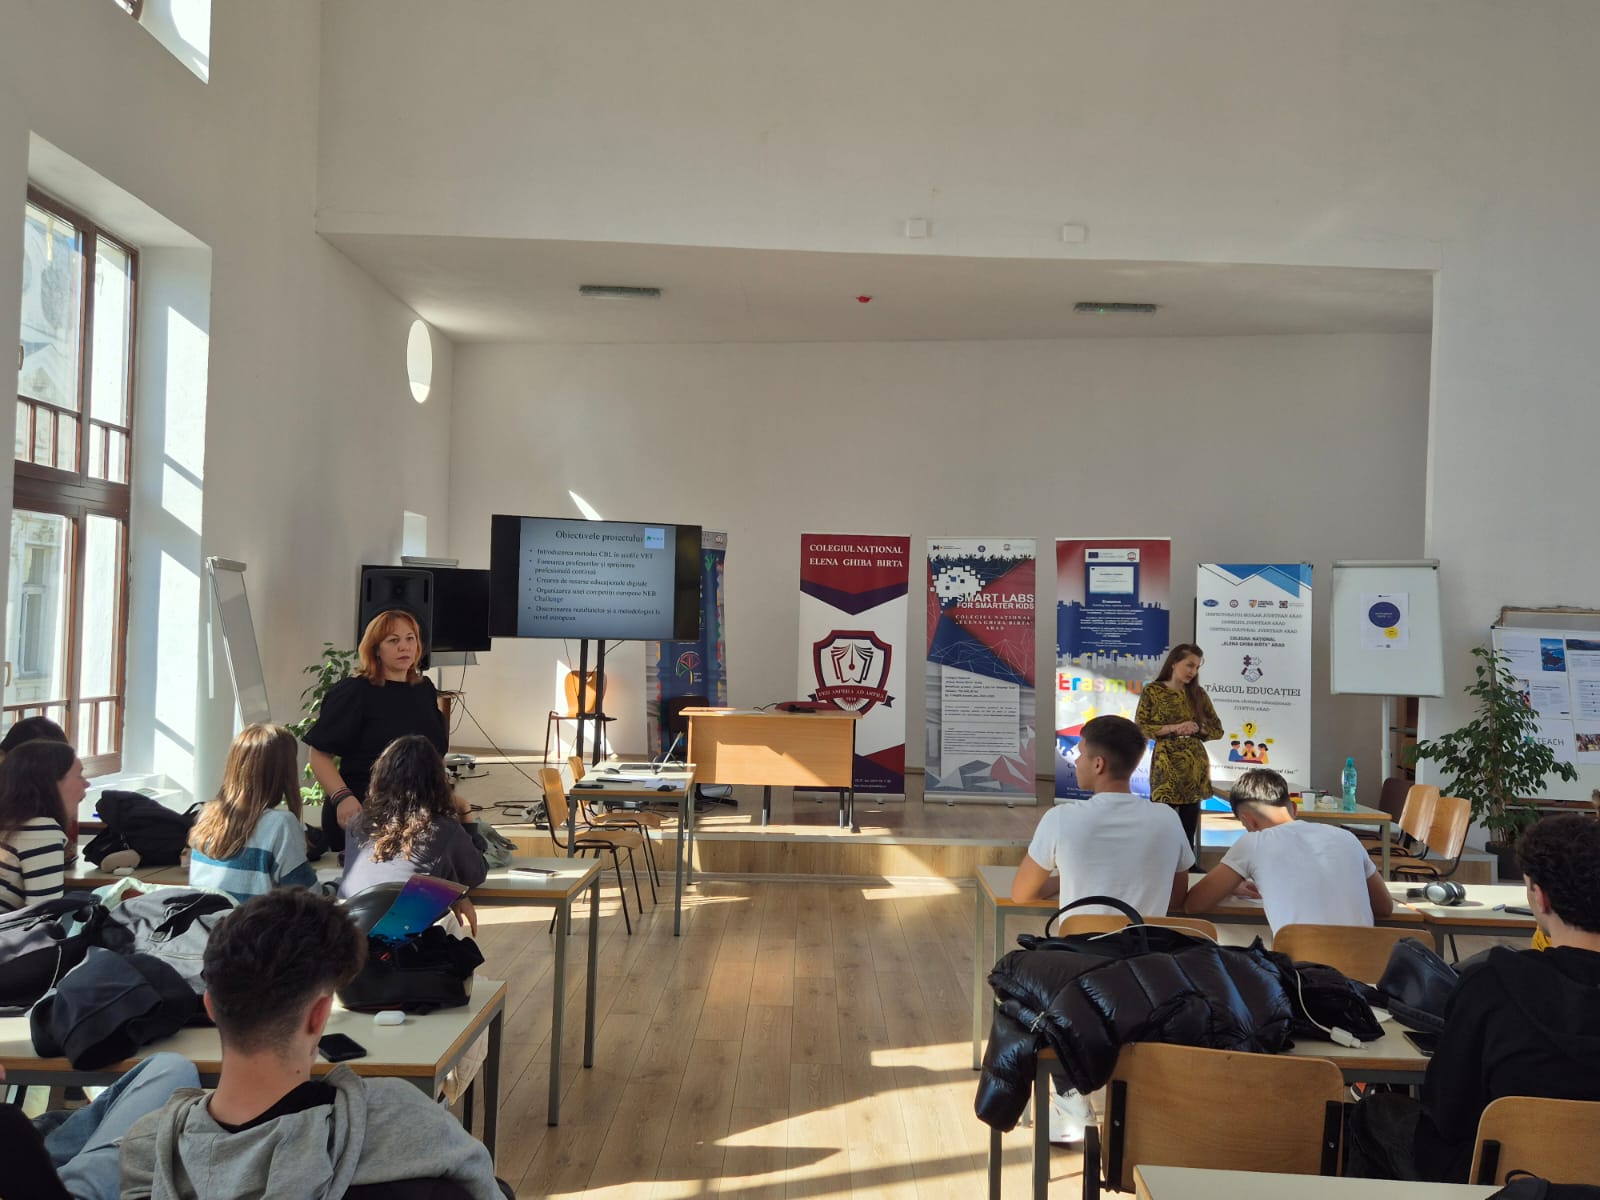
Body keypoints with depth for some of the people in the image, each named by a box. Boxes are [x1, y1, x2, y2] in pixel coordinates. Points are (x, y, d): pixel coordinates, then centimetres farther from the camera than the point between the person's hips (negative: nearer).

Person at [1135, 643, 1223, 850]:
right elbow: (1139, 728, -5)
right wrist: (1172, 728, -15)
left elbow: (1218, 730, 12)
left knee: (1189, 829, 5)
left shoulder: (1198, 694, 10)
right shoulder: (1152, 692, 0)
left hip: (1194, 767, 3)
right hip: (1165, 766, -3)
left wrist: (1198, 728, -8)